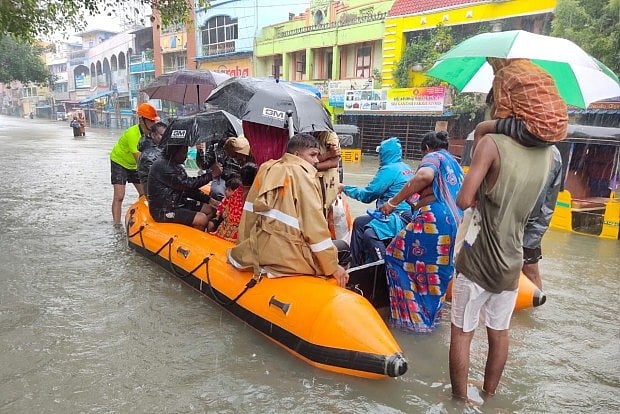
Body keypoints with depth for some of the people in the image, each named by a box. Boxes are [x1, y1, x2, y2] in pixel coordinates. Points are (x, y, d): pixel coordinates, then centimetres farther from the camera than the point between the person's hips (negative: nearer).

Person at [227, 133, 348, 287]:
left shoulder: (266, 169, 10)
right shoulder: (303, 176, -7)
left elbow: (249, 211, 13)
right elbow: (315, 227, -11)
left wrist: (245, 249, 23)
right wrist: (333, 267, -5)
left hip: (258, 253, 7)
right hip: (289, 259, -6)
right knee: (341, 246, 11)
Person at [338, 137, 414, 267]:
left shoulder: (389, 169, -13)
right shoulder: (406, 168, 15)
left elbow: (367, 195, -10)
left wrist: (345, 188, 2)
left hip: (401, 217, -11)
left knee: (370, 234, -30)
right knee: (359, 223, 15)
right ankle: (356, 267, 21)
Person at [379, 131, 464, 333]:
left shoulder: (433, 157, 6)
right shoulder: (455, 163, 31)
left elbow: (425, 175, -19)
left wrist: (393, 202, -18)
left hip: (434, 219, -9)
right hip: (456, 222, 9)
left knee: (398, 255, 2)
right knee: (437, 270, 17)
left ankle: (413, 316, 4)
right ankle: (431, 314, 24)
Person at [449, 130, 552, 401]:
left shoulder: (493, 143, -16)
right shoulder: (546, 153, 1)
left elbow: (463, 200, -22)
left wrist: (477, 197, -3)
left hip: (478, 263, -5)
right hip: (511, 265, 5)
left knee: (462, 333, 9)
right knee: (499, 333, 18)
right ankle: (488, 395, 35)